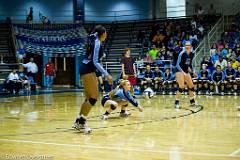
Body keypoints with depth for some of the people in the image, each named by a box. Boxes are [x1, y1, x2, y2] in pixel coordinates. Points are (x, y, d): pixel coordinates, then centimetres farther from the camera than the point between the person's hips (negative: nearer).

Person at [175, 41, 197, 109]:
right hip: (180, 72, -7)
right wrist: (182, 71, -26)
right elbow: (177, 64, -15)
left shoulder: (192, 54, 4)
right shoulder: (182, 53, -14)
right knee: (181, 87, -17)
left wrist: (193, 71, 8)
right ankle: (176, 102, -10)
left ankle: (192, 102, 26)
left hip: (186, 72, 7)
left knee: (191, 86, 10)